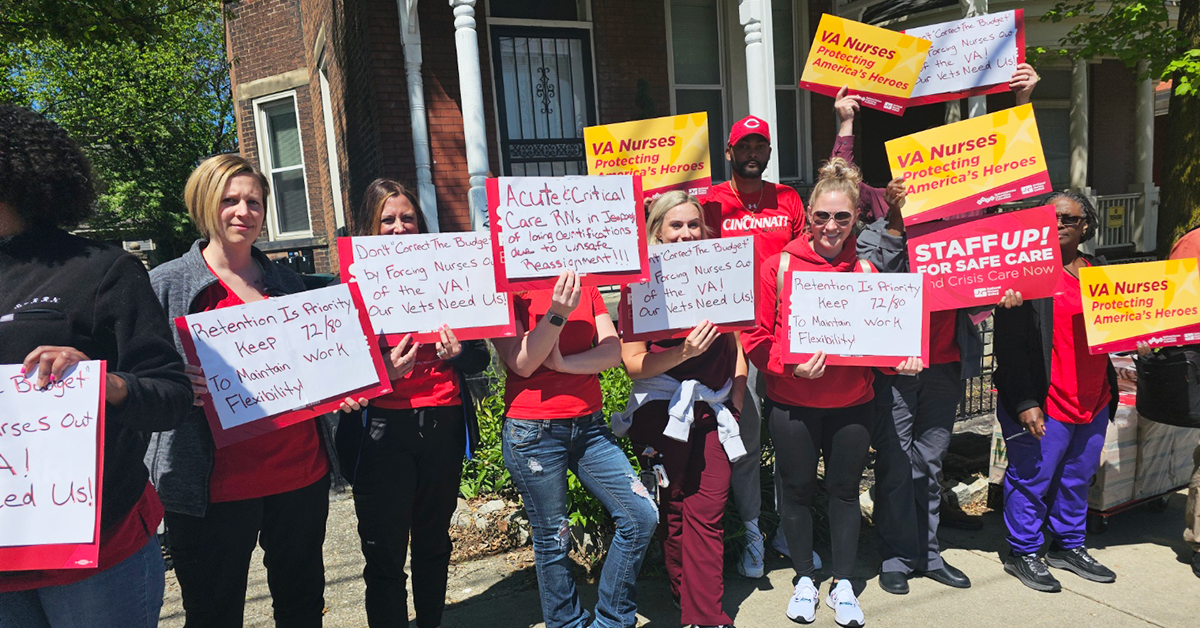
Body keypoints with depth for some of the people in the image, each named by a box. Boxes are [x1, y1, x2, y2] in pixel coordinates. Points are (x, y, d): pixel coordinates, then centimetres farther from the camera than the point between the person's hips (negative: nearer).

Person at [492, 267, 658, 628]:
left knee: (642, 515, 0)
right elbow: (522, 364, -13)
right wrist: (557, 313, -25)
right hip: (534, 432, -4)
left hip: (589, 425, 5)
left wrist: (564, 364, -14)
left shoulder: (585, 288, 9)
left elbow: (613, 352, 0)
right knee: (553, 540, 5)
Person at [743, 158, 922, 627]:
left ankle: (843, 583, 31)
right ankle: (804, 579, 33)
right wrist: (790, 366, -21)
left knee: (845, 489, 13)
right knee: (798, 489, 12)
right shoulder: (779, 266, -6)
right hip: (792, 404, -2)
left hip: (853, 403, 2)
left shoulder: (866, 270, 2)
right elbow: (758, 337, -6)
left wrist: (902, 357, -9)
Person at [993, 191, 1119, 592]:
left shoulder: (1099, 272, 11)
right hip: (1042, 406, -7)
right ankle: (1024, 553, 19)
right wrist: (1025, 402, -18)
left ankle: (1069, 546, 35)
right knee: (1032, 479, 3)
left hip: (1092, 402, 7)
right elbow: (1010, 344, -14)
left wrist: (1110, 391, 10)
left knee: (1078, 479, 18)